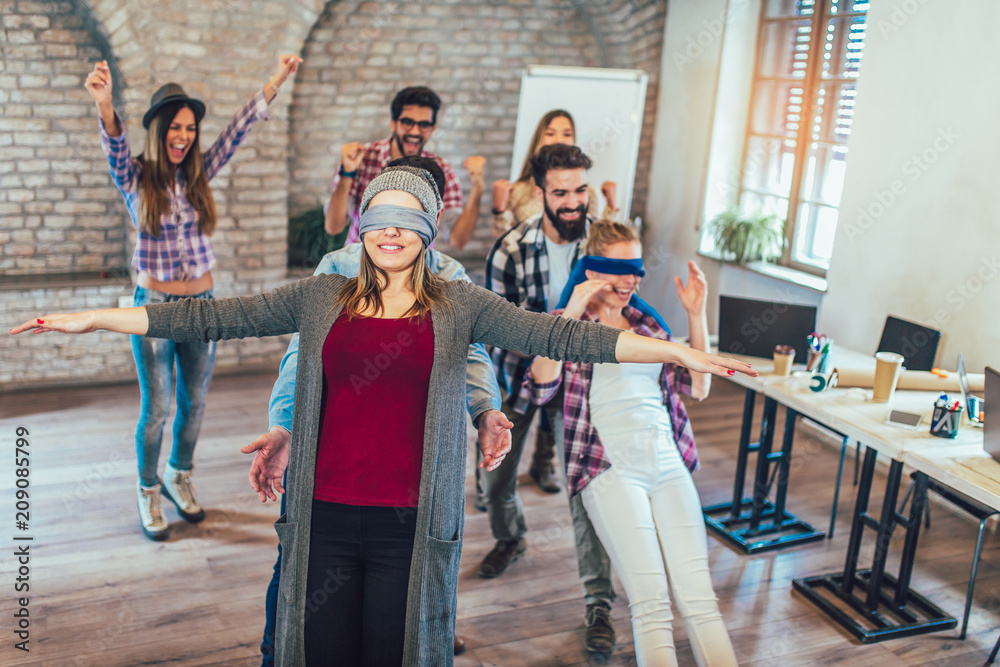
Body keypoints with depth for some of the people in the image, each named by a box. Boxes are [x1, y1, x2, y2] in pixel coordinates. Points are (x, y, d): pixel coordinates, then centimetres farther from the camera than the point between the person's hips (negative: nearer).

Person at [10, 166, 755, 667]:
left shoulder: (459, 306, 0)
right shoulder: (321, 298, 4)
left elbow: (556, 334, -8)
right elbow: (218, 316, 1)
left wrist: (677, 351, -15)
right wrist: (92, 318, -2)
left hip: (411, 523, -1)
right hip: (326, 516, 2)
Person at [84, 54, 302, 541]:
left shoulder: (198, 175, 4)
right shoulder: (136, 179, -6)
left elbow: (237, 130, -1)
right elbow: (116, 146, -26)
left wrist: (276, 81, -6)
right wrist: (103, 104, -46)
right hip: (155, 305, -4)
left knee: (194, 404, 14)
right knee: (156, 410, 5)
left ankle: (179, 478, 37)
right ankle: (149, 493, 26)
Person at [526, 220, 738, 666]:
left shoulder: (648, 325, 22)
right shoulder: (568, 324, 9)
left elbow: (697, 387, 16)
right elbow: (542, 388, -9)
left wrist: (696, 316, 9)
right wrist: (571, 314, -14)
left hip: (668, 463, 4)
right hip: (611, 468, -4)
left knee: (699, 596, -10)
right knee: (651, 602, -16)